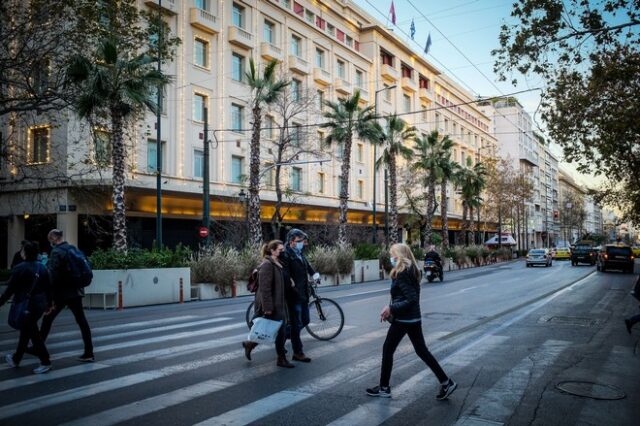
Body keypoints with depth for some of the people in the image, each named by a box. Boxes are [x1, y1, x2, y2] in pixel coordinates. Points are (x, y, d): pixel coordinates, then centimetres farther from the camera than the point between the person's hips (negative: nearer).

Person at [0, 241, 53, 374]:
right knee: (26, 330, 20)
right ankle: (16, 359, 34)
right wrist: (49, 303, 16)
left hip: (26, 305, -6)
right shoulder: (42, 267, 4)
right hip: (41, 304, 7)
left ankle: (45, 362, -2)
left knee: (32, 333, 0)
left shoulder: (19, 268, -14)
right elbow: (48, 287, 7)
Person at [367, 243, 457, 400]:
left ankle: (384, 388, 15)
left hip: (403, 319, -9)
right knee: (422, 350, 14)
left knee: (387, 350, 5)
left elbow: (412, 299, -24)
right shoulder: (411, 270, 9)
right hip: (414, 318, 9)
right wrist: (391, 307, 9)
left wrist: (391, 308, -21)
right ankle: (446, 382, 14)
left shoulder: (401, 274, -19)